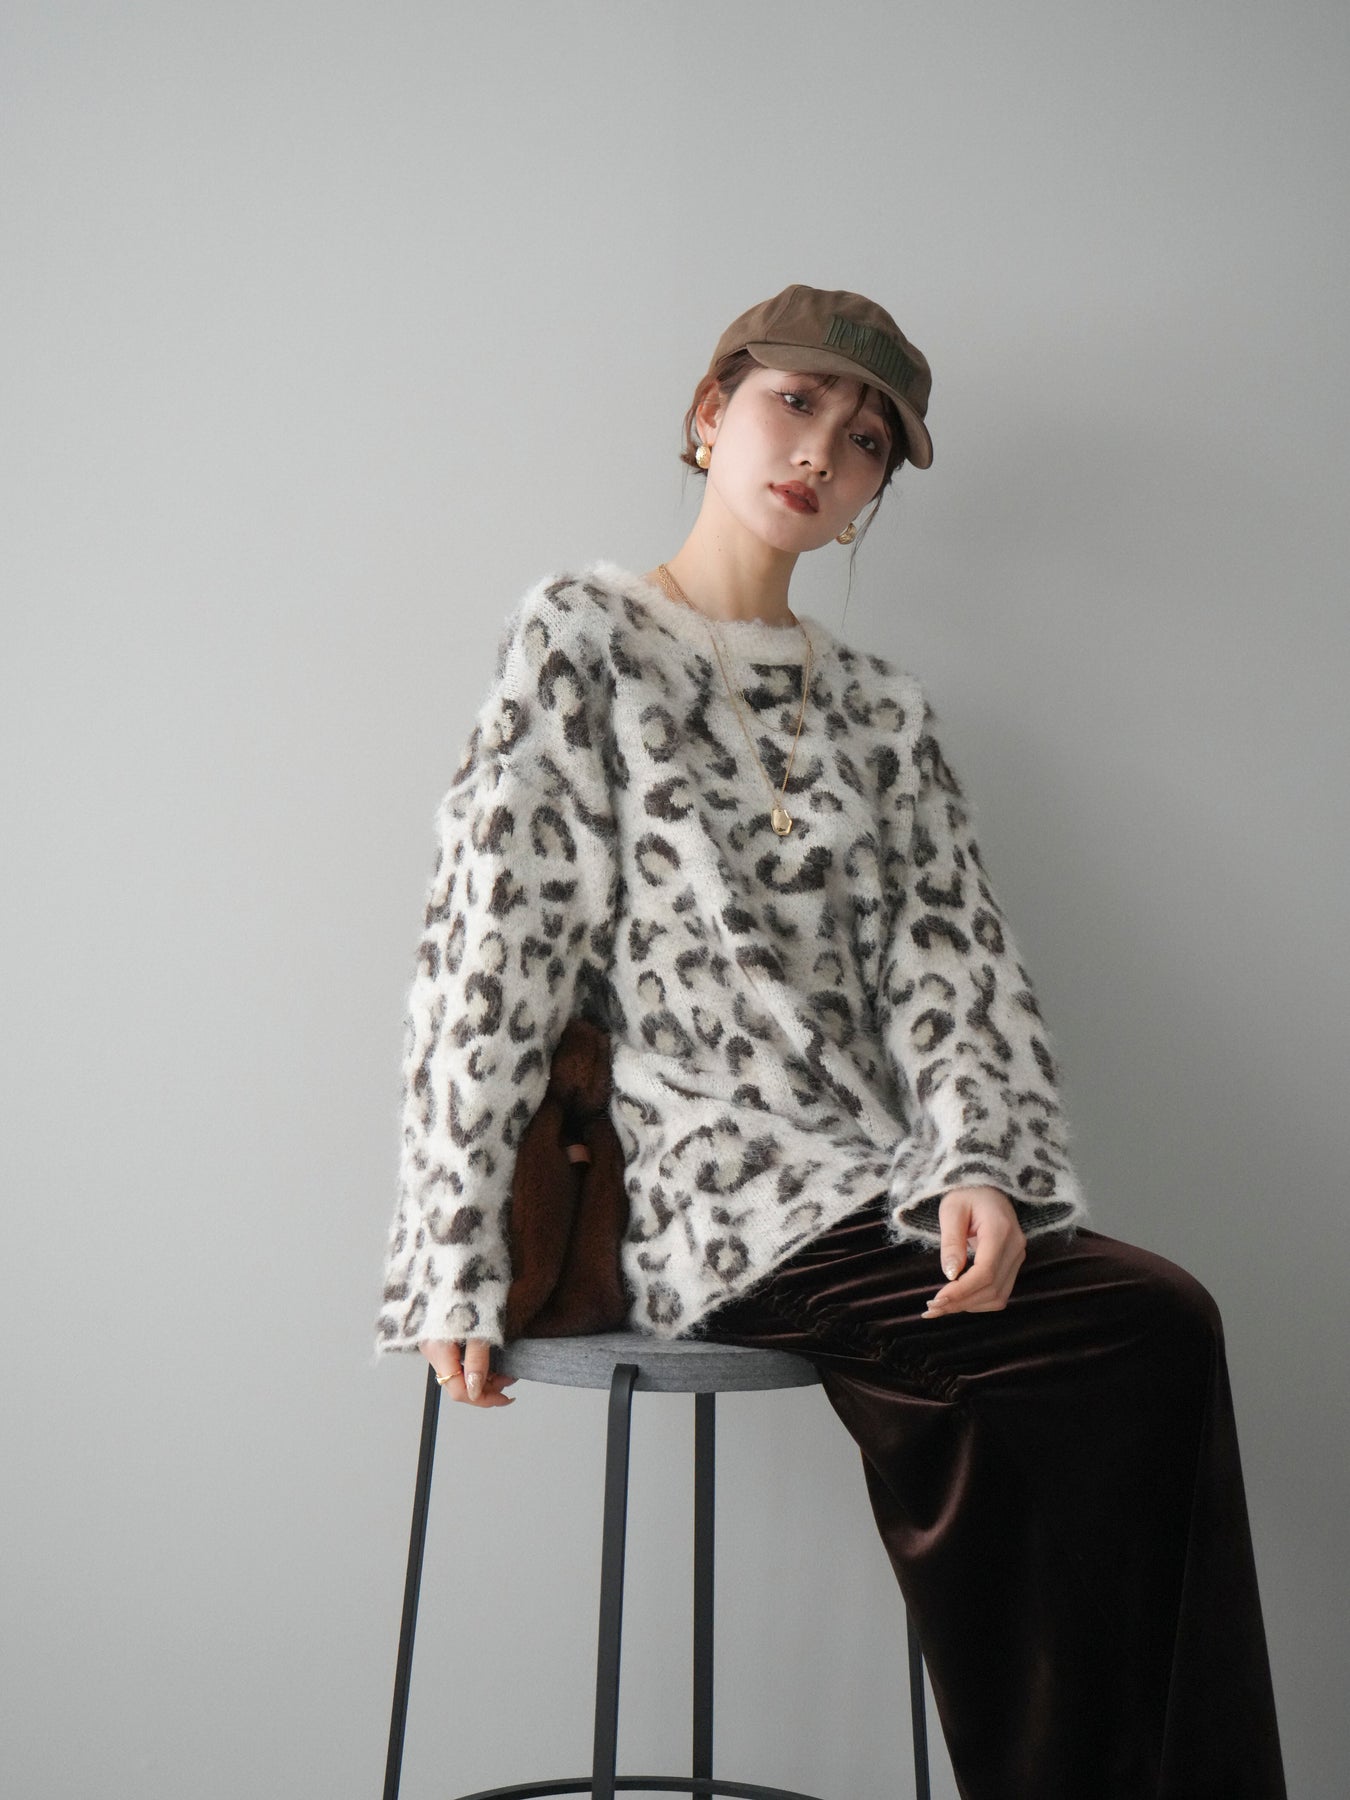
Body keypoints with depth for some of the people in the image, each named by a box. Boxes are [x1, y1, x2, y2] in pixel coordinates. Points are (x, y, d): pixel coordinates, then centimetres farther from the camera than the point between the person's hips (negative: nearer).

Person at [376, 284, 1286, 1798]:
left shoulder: (879, 706, 19)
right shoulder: (584, 636, 4)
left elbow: (946, 951, 7)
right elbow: (490, 944, -3)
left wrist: (977, 1165, -13)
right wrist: (456, 1263, -7)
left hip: (888, 1182, 5)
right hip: (713, 1191, -5)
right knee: (1152, 1332, -21)